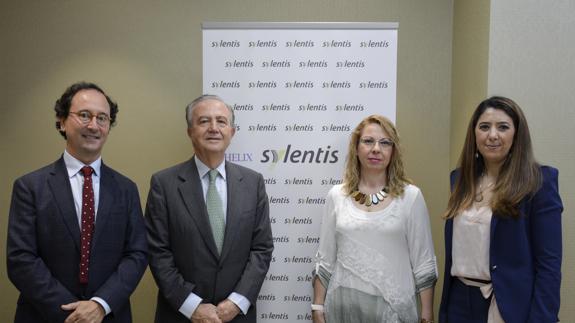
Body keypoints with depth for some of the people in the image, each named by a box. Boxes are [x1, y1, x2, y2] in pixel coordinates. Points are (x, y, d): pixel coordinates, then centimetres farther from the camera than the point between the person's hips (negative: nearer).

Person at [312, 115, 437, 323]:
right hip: (342, 304, 2)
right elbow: (325, 259, 5)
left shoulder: (411, 196, -4)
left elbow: (423, 263, -2)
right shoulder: (336, 195, 1)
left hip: (392, 306, -1)